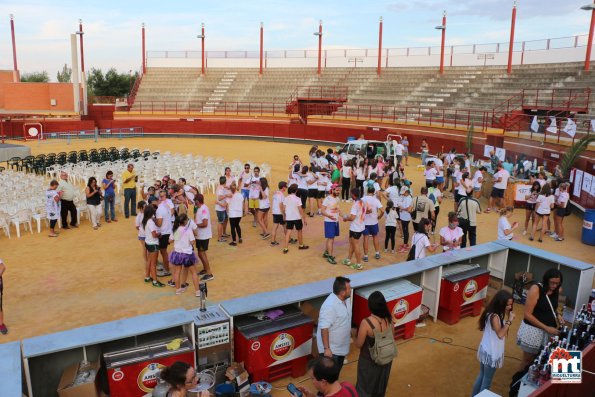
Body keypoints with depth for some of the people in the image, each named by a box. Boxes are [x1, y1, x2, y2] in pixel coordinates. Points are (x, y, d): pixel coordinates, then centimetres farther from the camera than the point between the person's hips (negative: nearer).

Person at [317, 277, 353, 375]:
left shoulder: (346, 299, -4)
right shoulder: (329, 306, -32)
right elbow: (324, 328, -30)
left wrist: (350, 332, 21)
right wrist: (326, 348, -29)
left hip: (341, 346, 9)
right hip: (331, 349, -9)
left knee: (337, 371, 25)